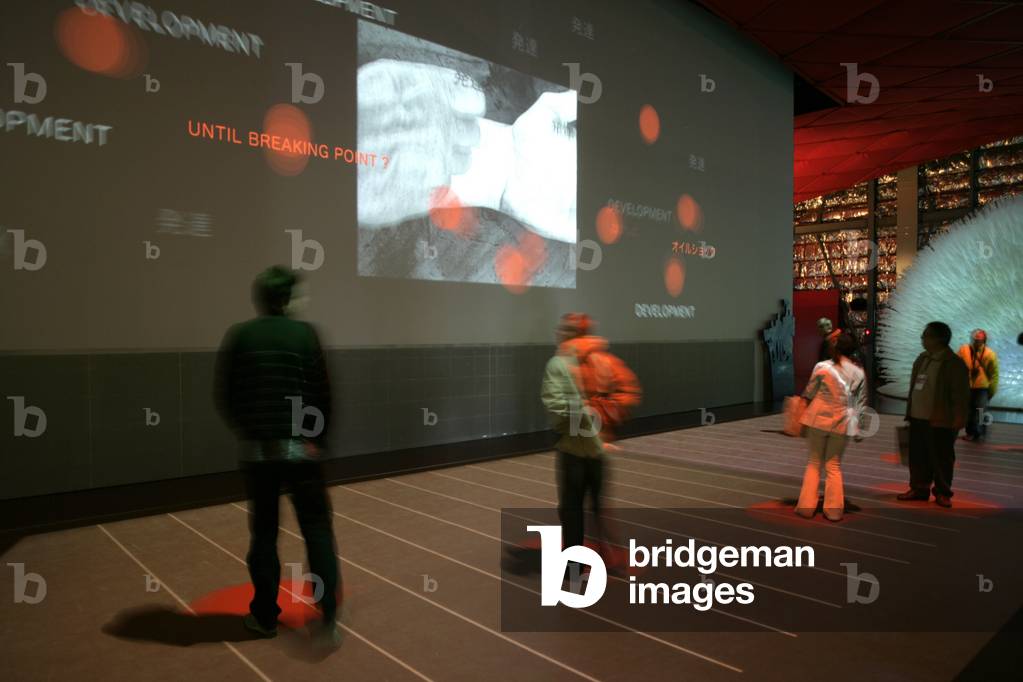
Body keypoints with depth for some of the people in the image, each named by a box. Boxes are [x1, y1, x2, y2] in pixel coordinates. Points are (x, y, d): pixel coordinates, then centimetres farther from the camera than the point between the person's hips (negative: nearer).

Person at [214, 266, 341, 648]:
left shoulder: (238, 336, 0)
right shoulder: (305, 334, -4)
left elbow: (225, 397, 3)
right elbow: (323, 395, -5)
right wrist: (319, 439, 7)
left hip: (257, 449, 2)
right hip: (301, 448, -2)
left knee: (263, 532, 15)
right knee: (317, 529, 5)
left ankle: (265, 616, 27)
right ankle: (327, 619, -1)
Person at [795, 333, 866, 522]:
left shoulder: (822, 367, -9)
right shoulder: (859, 373, 1)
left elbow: (808, 394, -2)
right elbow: (861, 403, 6)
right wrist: (857, 429, 13)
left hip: (819, 419, -2)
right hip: (843, 423, 2)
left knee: (814, 462, 10)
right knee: (834, 465, 12)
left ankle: (806, 506, 10)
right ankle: (833, 509, 12)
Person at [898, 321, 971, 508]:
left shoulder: (954, 363, -11)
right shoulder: (922, 359, 12)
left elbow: (960, 394, -13)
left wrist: (958, 419, -15)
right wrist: (910, 412, 16)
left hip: (940, 421, -7)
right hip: (918, 419, 7)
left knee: (941, 459, 5)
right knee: (918, 457, 12)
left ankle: (942, 493, 17)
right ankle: (919, 488, 23)